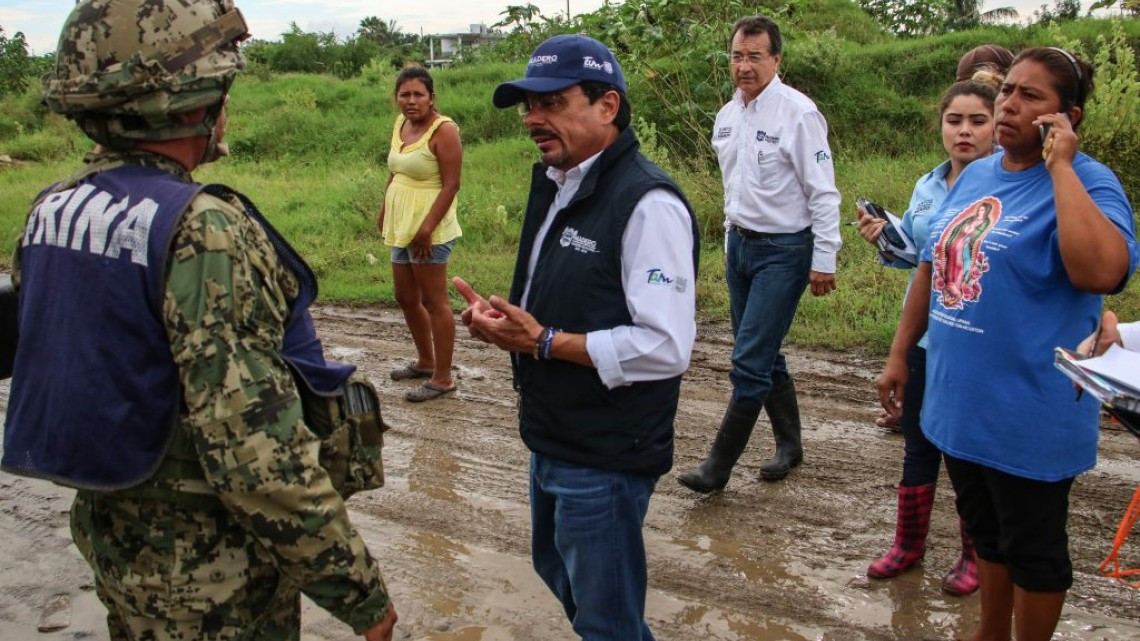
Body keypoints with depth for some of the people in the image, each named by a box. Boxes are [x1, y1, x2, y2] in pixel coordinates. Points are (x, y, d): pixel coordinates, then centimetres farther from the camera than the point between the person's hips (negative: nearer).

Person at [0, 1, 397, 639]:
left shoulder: (52, 212, 0)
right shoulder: (202, 232, -26)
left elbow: (58, 361, 11)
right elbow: (258, 451, -29)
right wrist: (360, 589, -20)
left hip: (113, 534, 8)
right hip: (212, 565, -7)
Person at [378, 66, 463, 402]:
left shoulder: (443, 130, -15)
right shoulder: (401, 124, 10)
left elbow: (451, 185, -18)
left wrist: (427, 228, -21)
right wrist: (383, 212, 17)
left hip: (429, 229, -9)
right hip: (401, 226, 9)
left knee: (434, 301, -2)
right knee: (406, 298, 17)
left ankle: (443, 378, 8)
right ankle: (425, 361, 35)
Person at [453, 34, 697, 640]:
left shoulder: (647, 203, -22)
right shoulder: (555, 186, 8)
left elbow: (666, 347, -27)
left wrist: (542, 341, -23)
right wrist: (502, 316, -2)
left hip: (605, 458, -9)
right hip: (551, 441, 9)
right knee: (556, 568, 27)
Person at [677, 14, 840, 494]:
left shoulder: (797, 112, -15)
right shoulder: (727, 116, 8)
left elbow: (823, 192, -14)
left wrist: (824, 261, -15)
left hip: (784, 251, -8)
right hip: (740, 245, 8)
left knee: (750, 362, -8)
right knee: (764, 356, 15)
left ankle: (718, 467, 1)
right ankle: (789, 445, 31)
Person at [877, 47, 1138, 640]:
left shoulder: (1087, 183, -14)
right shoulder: (974, 176, 7)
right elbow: (931, 267, 14)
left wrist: (1061, 166, -27)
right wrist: (899, 354, 13)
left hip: (1030, 416, -7)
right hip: (958, 402, 7)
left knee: (1033, 547, 12)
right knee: (986, 532, 23)